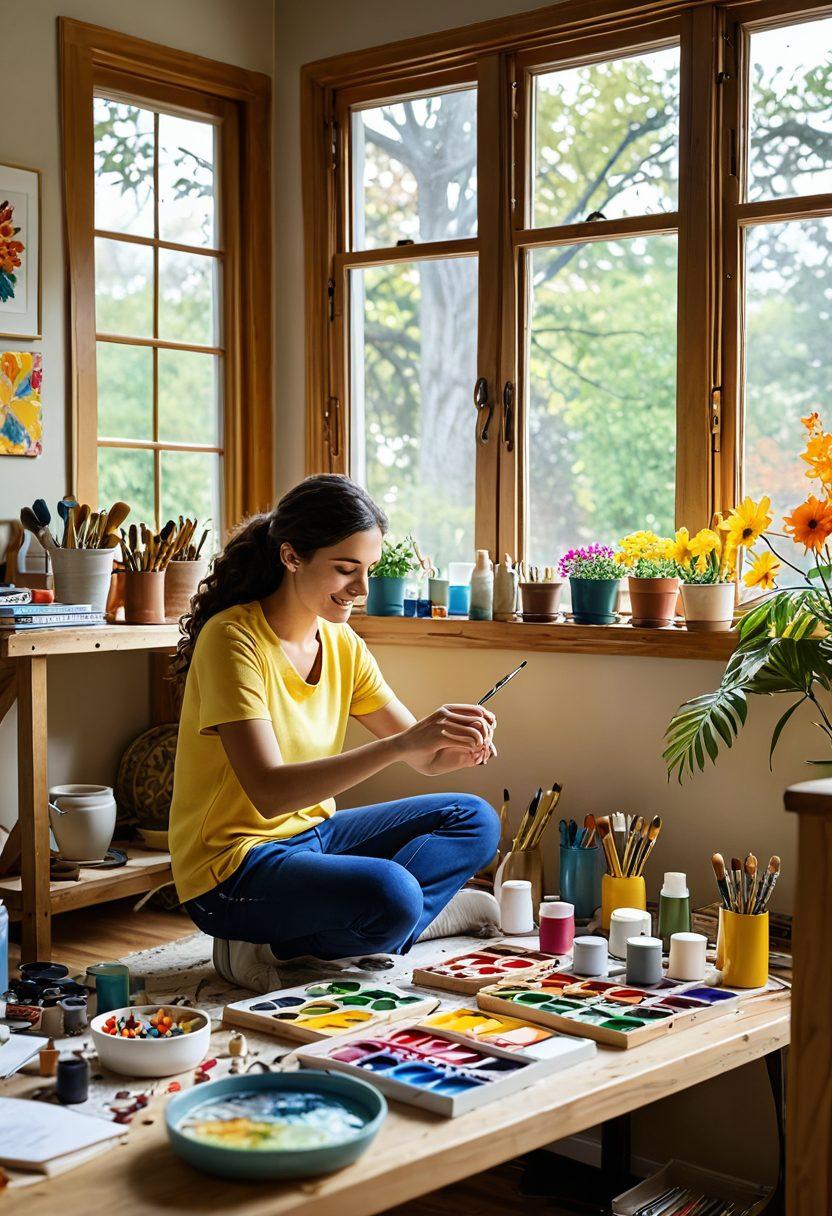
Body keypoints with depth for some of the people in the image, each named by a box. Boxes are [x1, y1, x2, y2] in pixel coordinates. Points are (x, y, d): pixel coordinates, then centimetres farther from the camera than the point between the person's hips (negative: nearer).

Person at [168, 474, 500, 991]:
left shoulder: (341, 643, 4)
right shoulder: (233, 639, -19)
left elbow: (424, 758, 6)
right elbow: (270, 791, -29)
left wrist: (462, 748, -18)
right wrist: (401, 743, -35)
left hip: (312, 833, 9)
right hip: (235, 865, -9)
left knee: (473, 820, 3)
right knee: (391, 892, -32)